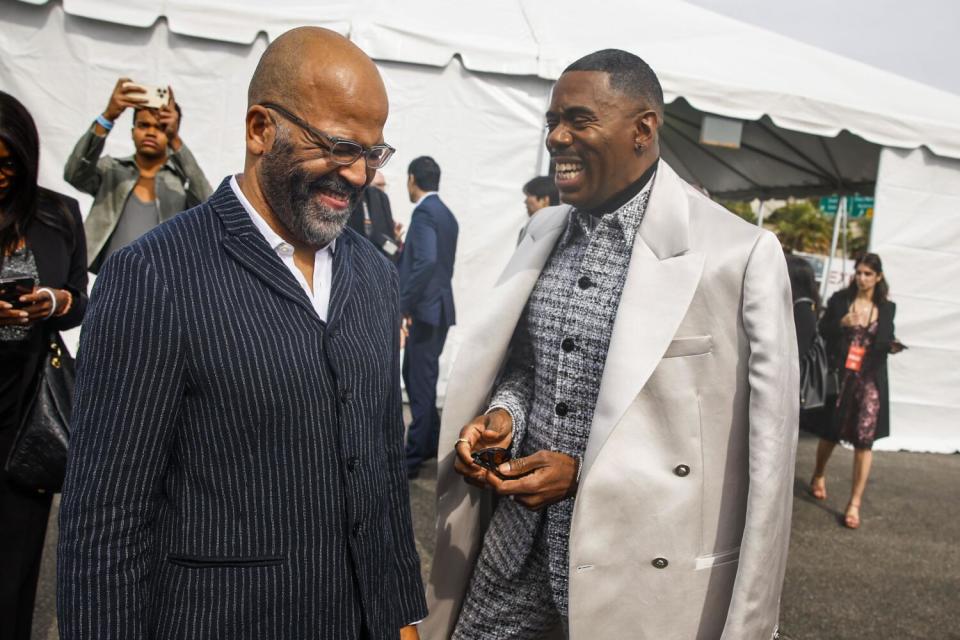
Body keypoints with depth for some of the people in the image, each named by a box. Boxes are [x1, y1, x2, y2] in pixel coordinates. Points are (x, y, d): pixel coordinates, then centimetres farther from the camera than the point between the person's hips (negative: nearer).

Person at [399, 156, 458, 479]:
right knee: (416, 377, 18)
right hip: (435, 307, 9)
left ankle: (413, 458, 8)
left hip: (426, 310, -9)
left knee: (421, 383, -1)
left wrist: (405, 304, -22)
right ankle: (430, 442, 29)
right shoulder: (446, 214, 14)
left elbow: (426, 261, -28)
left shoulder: (424, 212, -15)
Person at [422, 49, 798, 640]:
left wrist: (584, 471, -15)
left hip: (643, 568, -5)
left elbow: (759, 450, -12)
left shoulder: (739, 253, -15)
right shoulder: (546, 230, 5)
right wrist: (503, 412, -5)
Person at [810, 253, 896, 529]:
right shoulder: (840, 299, 1)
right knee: (831, 432, 11)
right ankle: (819, 474, 42)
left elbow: (886, 342, 11)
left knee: (864, 440, -4)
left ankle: (854, 504, 3)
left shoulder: (887, 308, 7)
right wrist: (842, 324, -17)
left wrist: (894, 345, -11)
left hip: (870, 379, 1)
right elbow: (822, 332, 0)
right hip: (840, 374, -1)